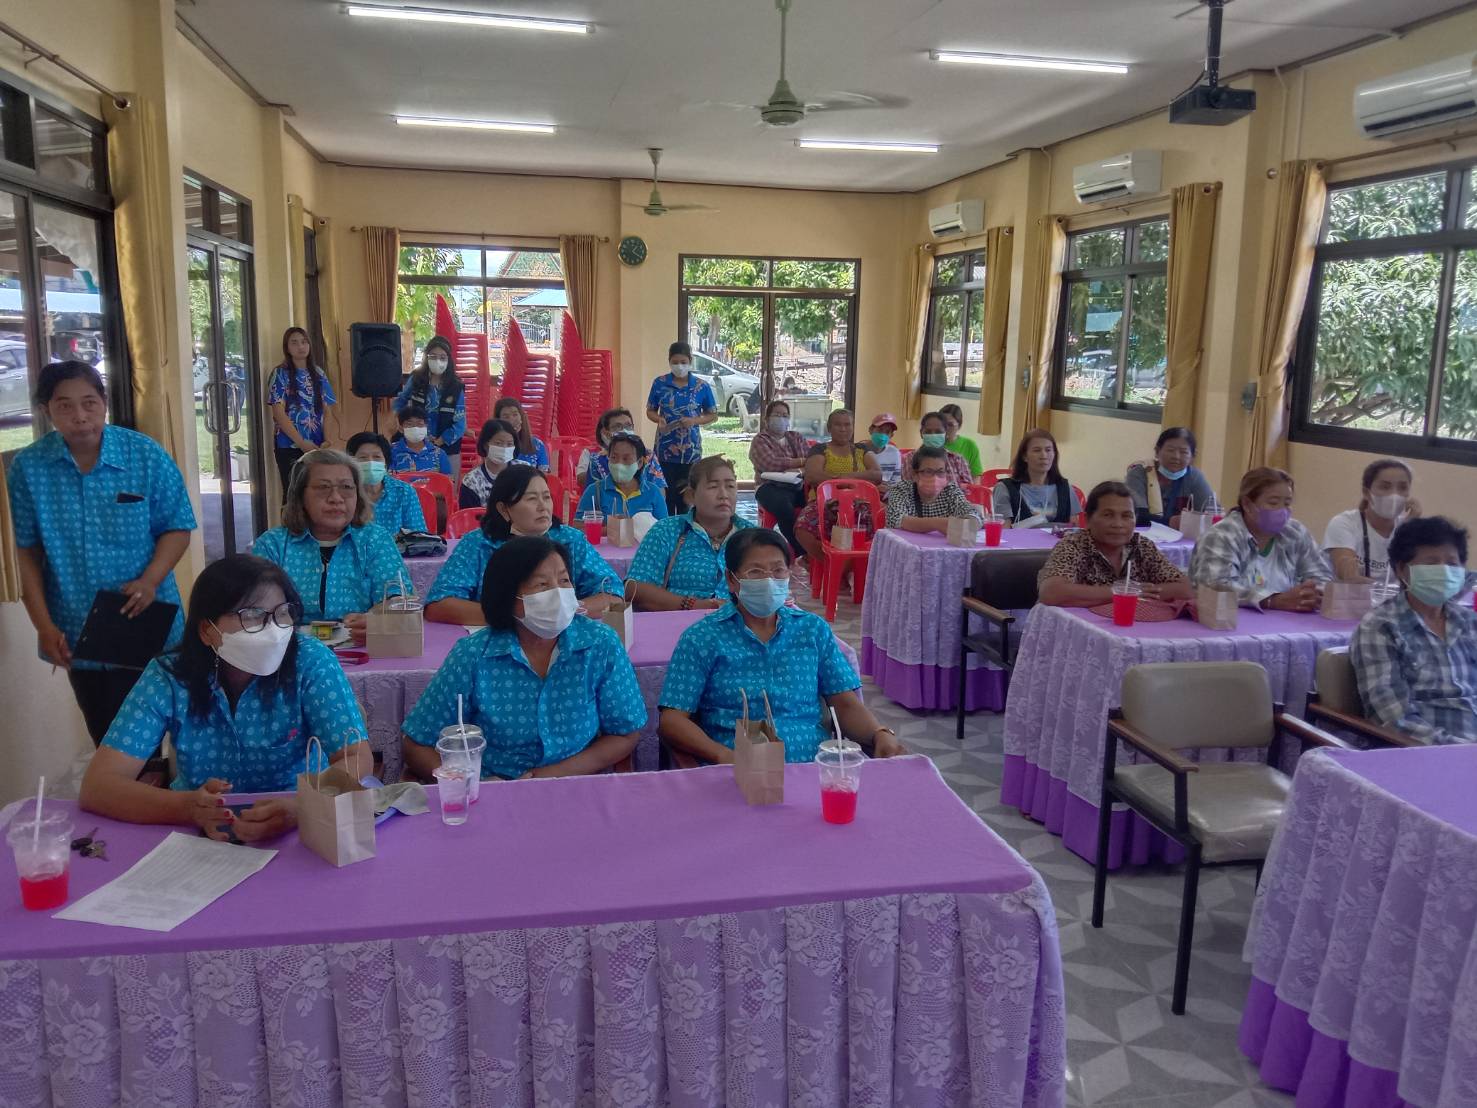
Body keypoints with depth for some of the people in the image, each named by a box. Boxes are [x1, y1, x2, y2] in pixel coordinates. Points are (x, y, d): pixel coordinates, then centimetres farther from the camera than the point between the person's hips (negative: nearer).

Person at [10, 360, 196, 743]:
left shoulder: (147, 456, -9)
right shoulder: (28, 467, -5)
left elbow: (177, 528, -3)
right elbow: (28, 551, 1)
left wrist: (150, 580, -20)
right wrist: (43, 625, -5)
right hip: (77, 635, 2)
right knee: (106, 738, 17)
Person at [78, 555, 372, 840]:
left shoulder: (311, 663, -13)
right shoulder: (168, 677, -11)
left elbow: (358, 762, -18)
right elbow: (97, 786, -16)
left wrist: (300, 808, -38)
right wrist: (190, 808, -34)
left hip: (300, 833, -2)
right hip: (201, 837, 2)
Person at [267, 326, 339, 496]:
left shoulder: (318, 374, 10)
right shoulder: (280, 374, -1)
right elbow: (279, 413, -8)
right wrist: (302, 443, -15)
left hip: (317, 445, 3)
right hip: (289, 445, -3)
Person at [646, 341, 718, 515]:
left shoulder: (702, 387, -2)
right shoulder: (659, 383, 0)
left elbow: (713, 415, 5)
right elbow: (650, 411, 9)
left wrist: (694, 421, -13)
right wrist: (659, 420, -13)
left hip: (691, 450, 0)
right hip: (665, 449, 0)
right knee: (666, 493, -1)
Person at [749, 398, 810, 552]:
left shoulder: (797, 437, 25)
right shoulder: (760, 440, 9)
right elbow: (771, 464, -11)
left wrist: (796, 469, -13)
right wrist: (802, 461, -2)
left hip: (799, 486, 4)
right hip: (772, 487, -4)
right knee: (785, 509, -38)